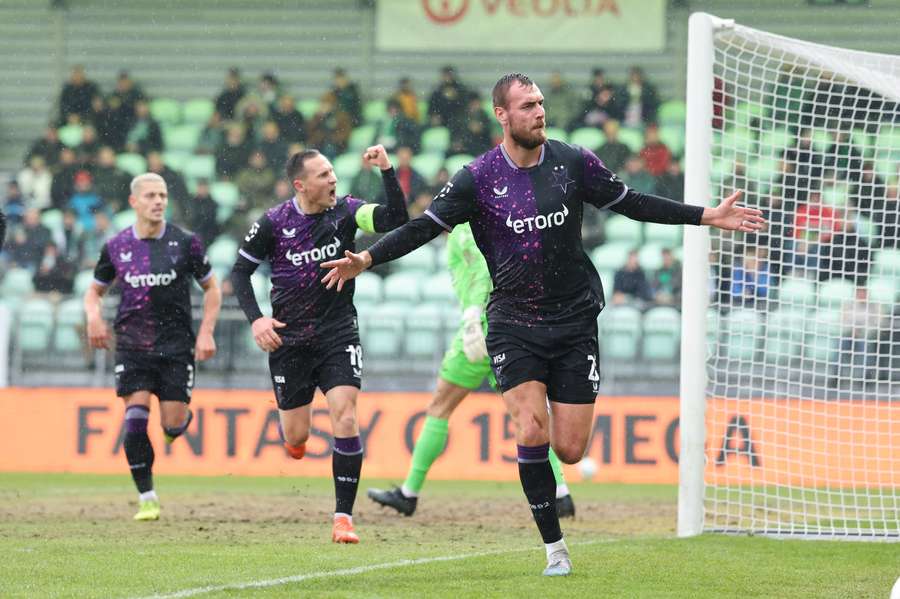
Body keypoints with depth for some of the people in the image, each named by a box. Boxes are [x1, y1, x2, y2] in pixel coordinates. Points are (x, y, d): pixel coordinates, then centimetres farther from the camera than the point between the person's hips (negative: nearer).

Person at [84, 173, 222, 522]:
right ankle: (147, 499, -3)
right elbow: (95, 290, 16)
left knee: (172, 425, -5)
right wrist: (93, 315, -6)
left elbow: (211, 288, 9)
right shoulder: (116, 247, 2)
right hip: (132, 345, 1)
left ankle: (184, 415, 35)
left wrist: (206, 332, -1)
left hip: (177, 345, -1)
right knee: (135, 420, -13)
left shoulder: (185, 243, -2)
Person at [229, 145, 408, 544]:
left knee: (345, 417, -17)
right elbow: (240, 271, 3)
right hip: (289, 338, 0)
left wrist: (386, 170, -26)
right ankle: (285, 416, 45)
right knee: (295, 437, 4)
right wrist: (256, 319, -9)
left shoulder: (344, 211, -5)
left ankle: (344, 517, -12)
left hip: (338, 334, 0)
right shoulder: (273, 223, -7)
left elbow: (396, 219, -18)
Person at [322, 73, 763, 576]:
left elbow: (632, 203, 10)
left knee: (570, 450, -2)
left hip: (574, 322, 2)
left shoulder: (574, 162, 0)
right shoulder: (479, 178, -5)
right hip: (513, 323, -1)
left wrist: (708, 216, 8)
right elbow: (423, 227, -5)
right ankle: (554, 546, -5)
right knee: (532, 433, -17)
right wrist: (365, 259, -18)